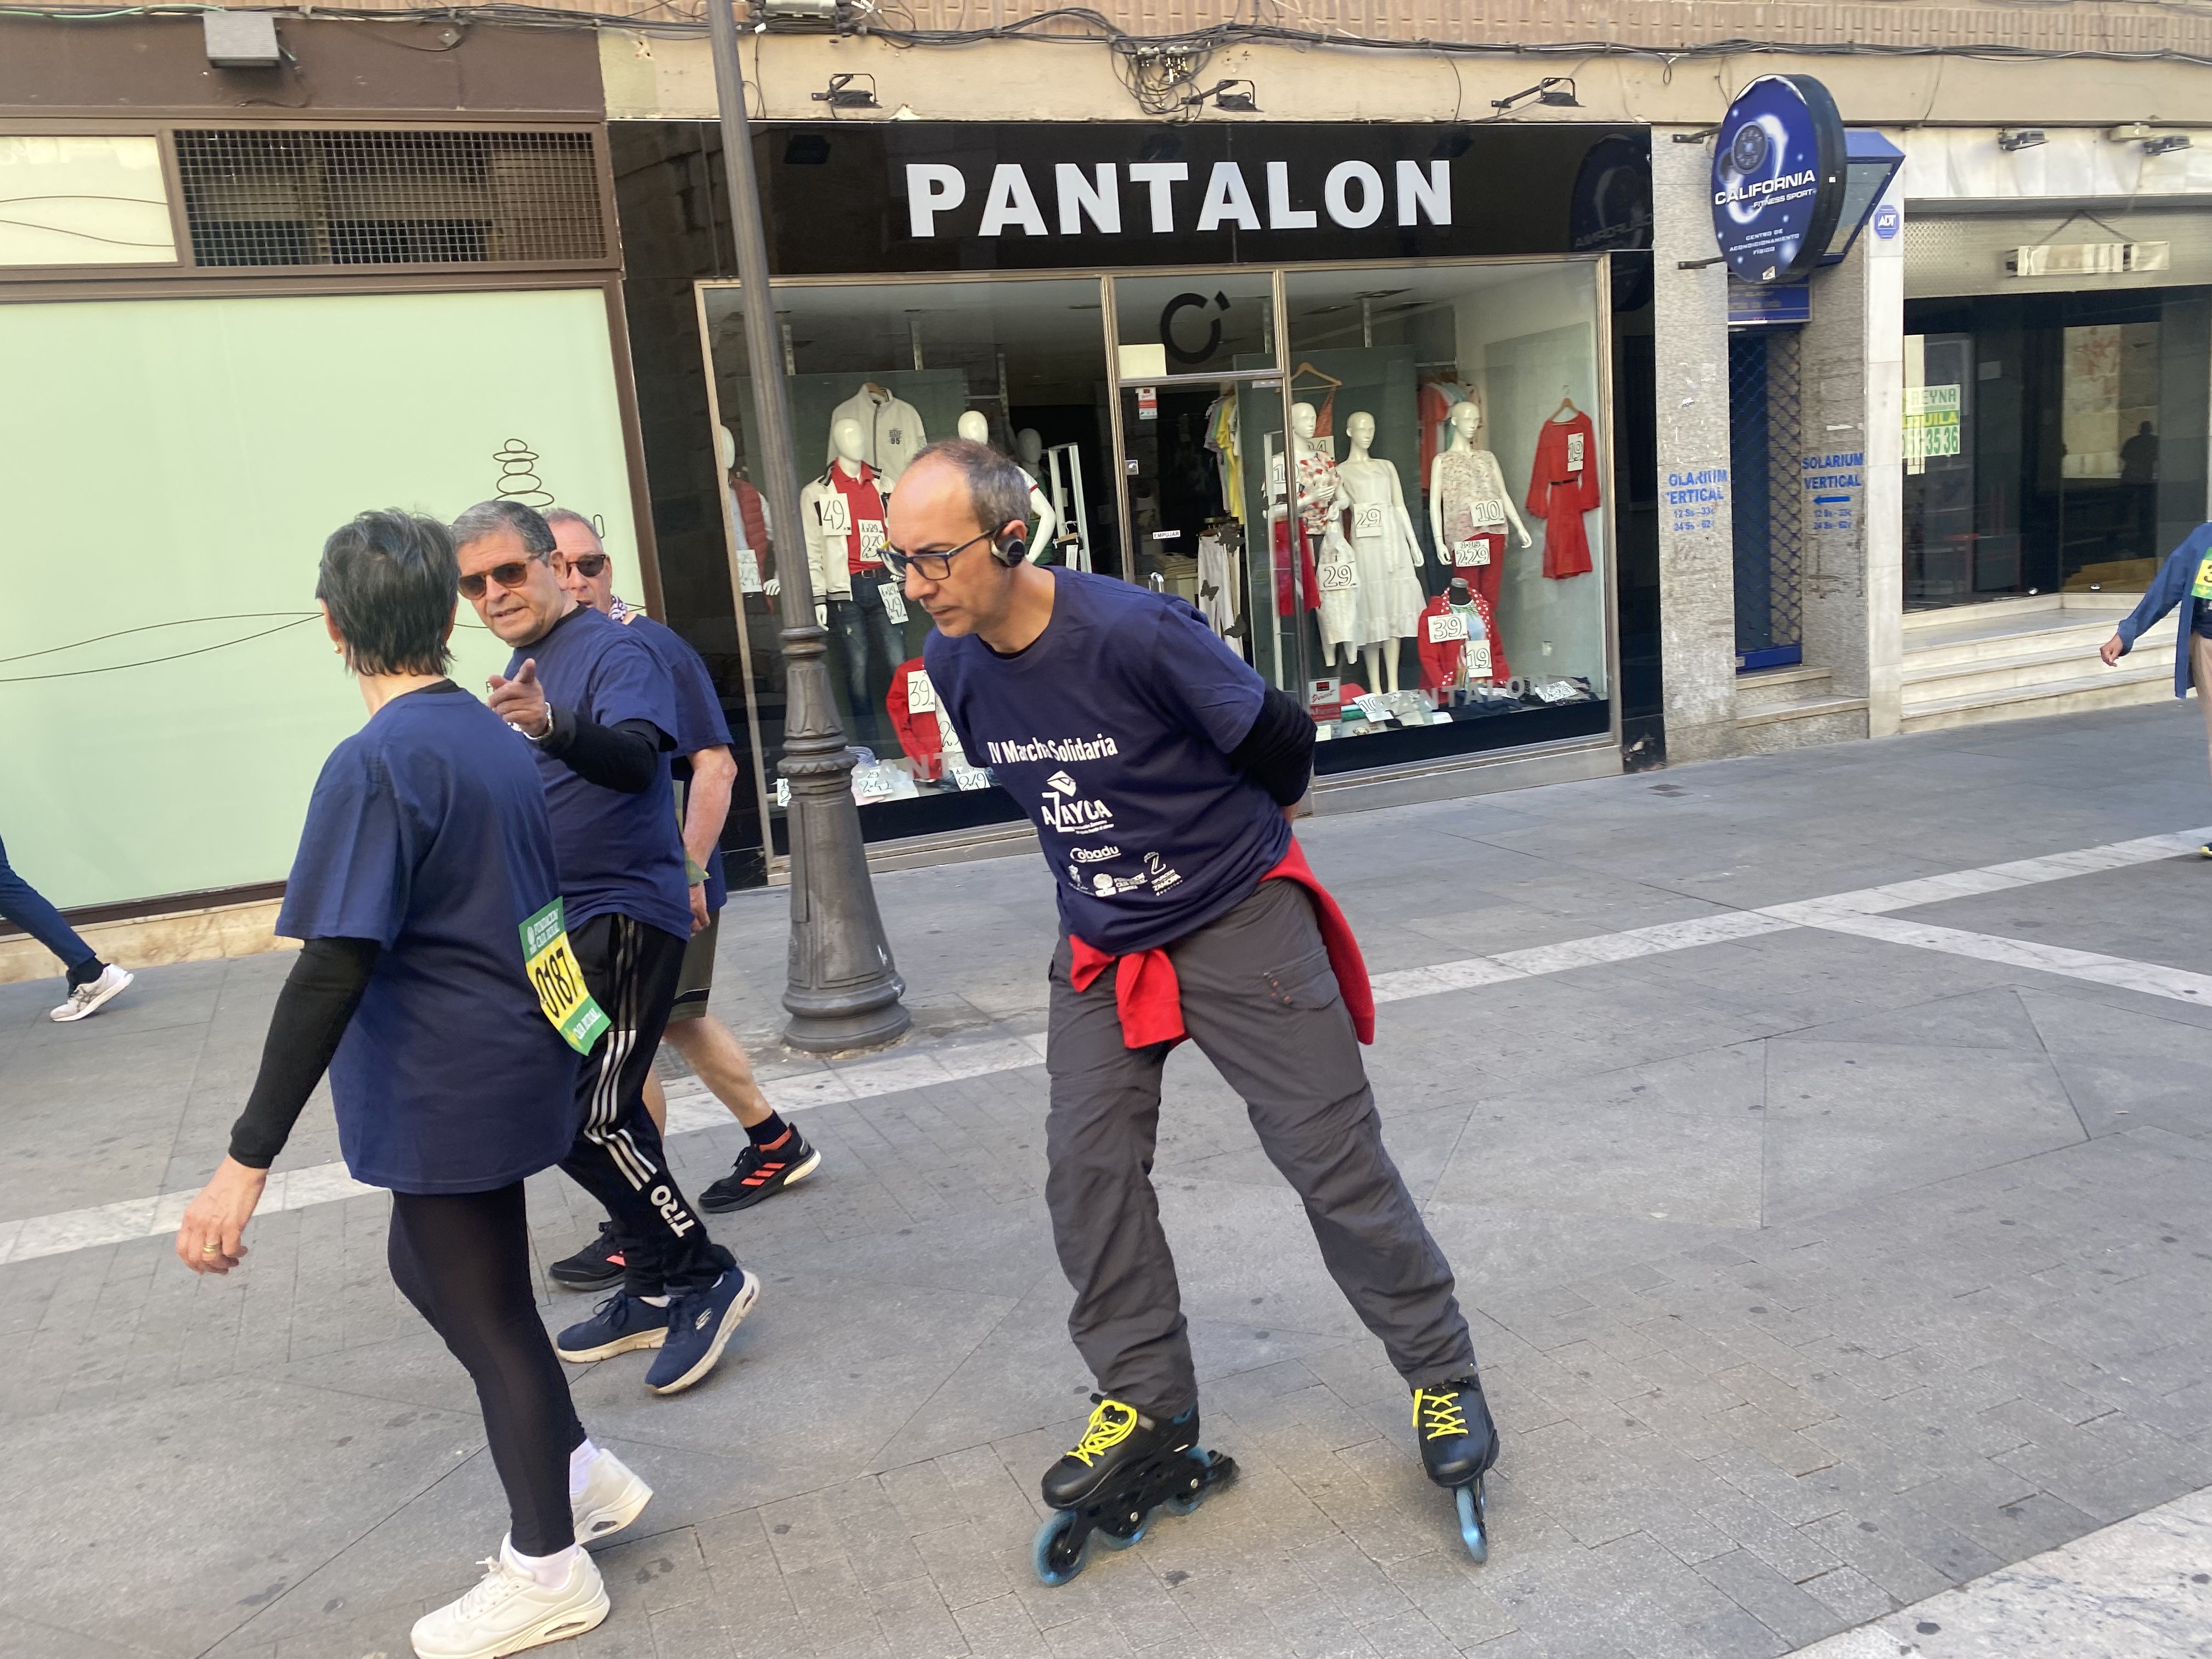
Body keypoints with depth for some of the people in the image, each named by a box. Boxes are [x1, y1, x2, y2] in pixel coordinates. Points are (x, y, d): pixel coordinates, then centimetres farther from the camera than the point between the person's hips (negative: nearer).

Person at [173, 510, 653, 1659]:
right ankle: (581, 1470, 36)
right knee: (427, 1269, 26)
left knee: (487, 1315, 7)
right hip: (511, 1059, 9)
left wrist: (248, 1160, -25)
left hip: (448, 1088, -8)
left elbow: (332, 971, -26)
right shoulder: (495, 738, 5)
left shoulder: (376, 764, -21)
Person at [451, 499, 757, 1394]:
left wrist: (552, 727, -48)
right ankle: (659, 1287, 27)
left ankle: (705, 1278, 4)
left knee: (588, 1121, -12)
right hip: (564, 923, 9)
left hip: (624, 915, -9)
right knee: (594, 1116, 14)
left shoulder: (613, 651, -12)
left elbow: (635, 756, -32)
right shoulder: (521, 667, 15)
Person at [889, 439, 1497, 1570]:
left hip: (1237, 919, -5)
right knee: (1088, 1167, 1)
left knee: (1331, 1153, 0)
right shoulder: (952, 664, -6)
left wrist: (1239, 832, 5)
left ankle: (1442, 1374, 19)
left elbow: (1279, 739, -14)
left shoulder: (1135, 632, -27)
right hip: (1102, 942, 6)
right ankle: (1147, 1400, 19)